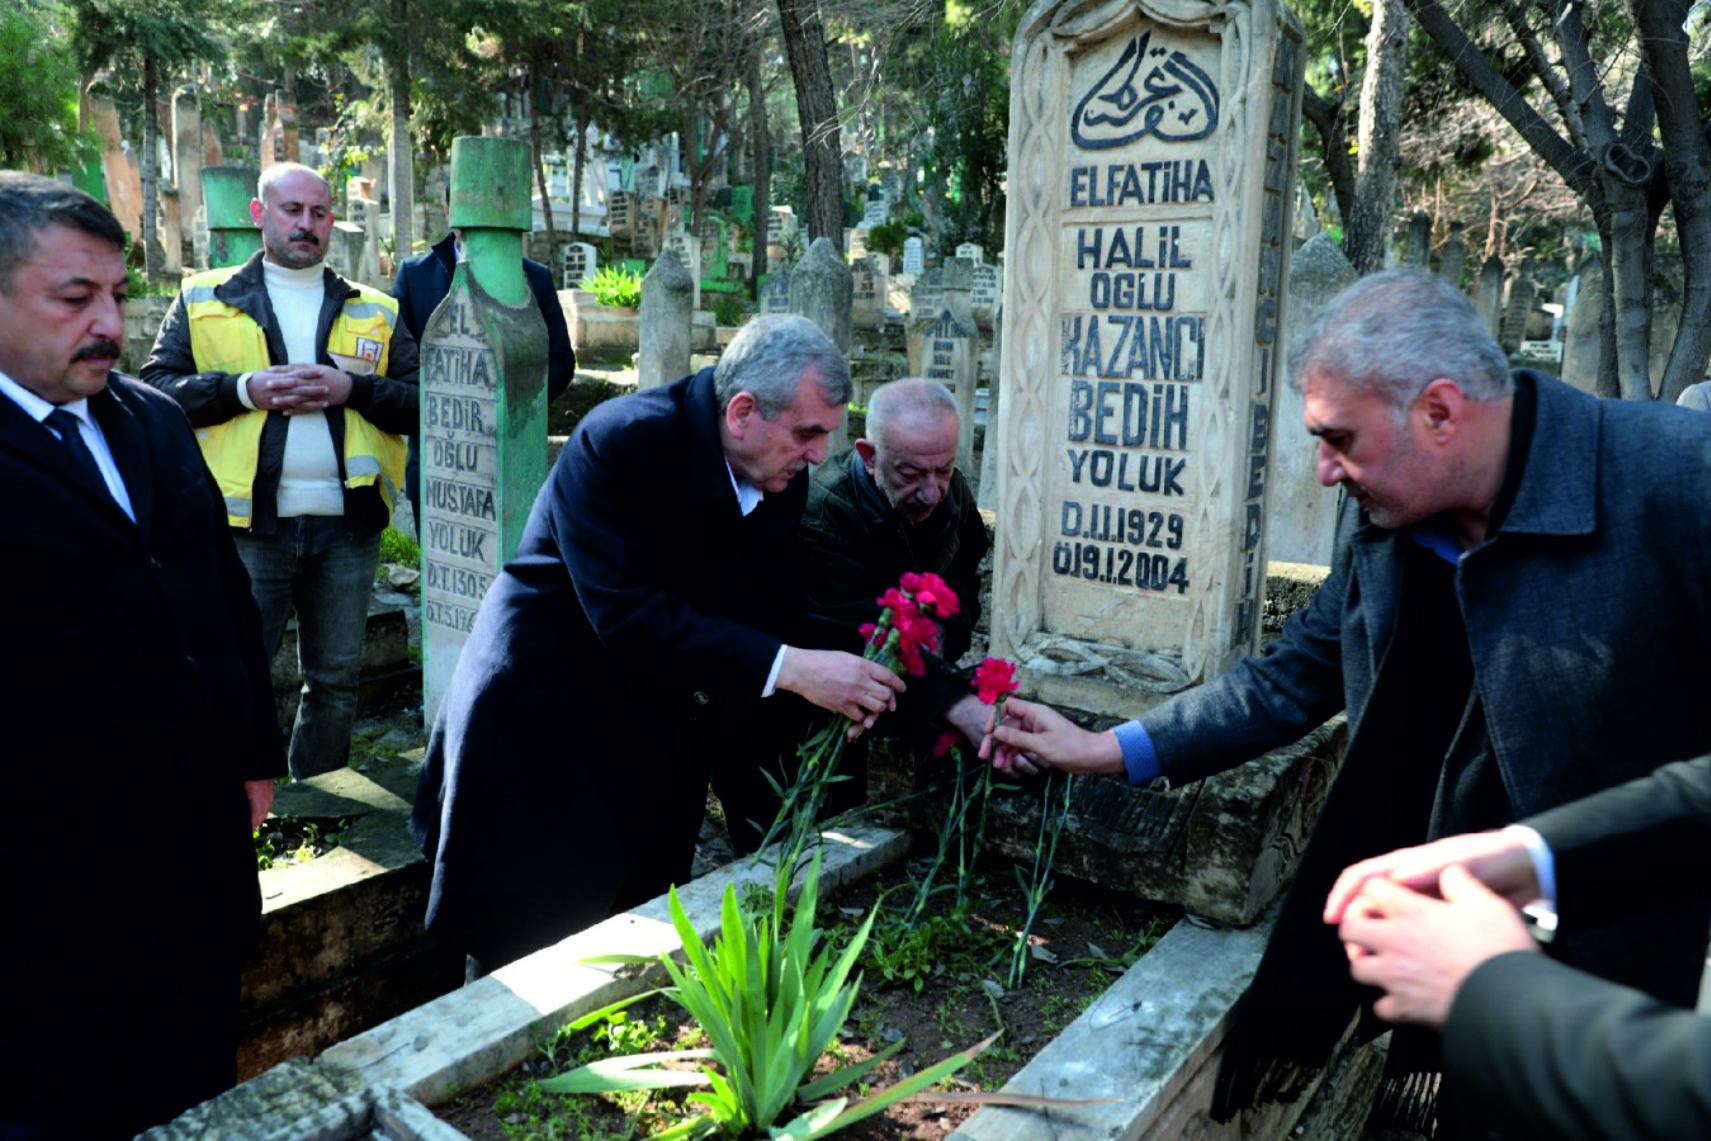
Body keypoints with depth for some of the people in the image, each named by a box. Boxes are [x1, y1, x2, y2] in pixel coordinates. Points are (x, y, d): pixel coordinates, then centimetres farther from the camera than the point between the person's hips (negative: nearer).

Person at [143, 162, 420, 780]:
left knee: (337, 680, 12)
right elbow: (156, 386, 1)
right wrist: (245, 389, -12)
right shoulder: (203, 298, 9)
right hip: (247, 524, -2)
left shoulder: (375, 311, 12)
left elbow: (421, 402, 3)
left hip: (346, 526, 2)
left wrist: (351, 388, -12)